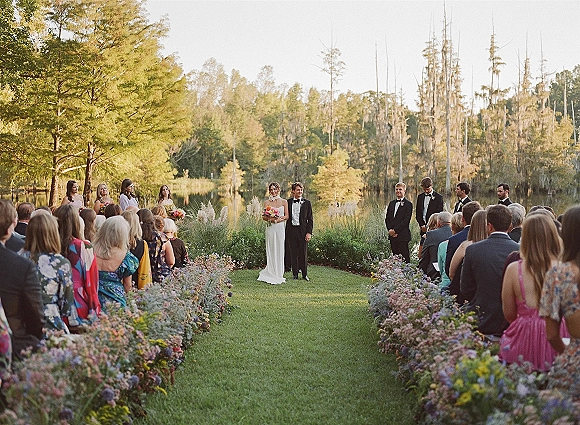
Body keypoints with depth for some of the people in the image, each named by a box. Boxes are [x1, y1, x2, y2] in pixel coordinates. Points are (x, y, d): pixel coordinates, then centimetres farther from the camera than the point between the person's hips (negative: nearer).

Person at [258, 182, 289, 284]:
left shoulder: (284, 202, 6)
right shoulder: (267, 202, 8)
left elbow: (287, 216, 2)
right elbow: (263, 216, 4)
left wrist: (278, 219, -14)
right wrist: (270, 218, -15)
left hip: (280, 228, 0)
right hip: (270, 228, 0)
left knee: (279, 250, 1)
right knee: (271, 250, 0)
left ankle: (279, 275, 7)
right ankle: (271, 274, 6)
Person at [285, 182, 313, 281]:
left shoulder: (307, 203, 4)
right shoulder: (288, 202, 7)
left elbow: (310, 219, 3)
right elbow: (286, 216, 9)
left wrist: (309, 232, -5)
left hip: (302, 231, -1)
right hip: (291, 231, 1)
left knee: (303, 253, 2)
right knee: (293, 253, 5)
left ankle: (304, 274, 12)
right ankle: (295, 274, 14)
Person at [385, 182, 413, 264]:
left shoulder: (408, 204, -4)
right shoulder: (391, 203, 17)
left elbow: (406, 220, -11)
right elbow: (387, 218, 13)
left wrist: (395, 230, -15)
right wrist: (390, 230, -3)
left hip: (403, 235, -6)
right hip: (392, 235, 6)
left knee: (405, 257, -5)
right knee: (395, 256, 9)